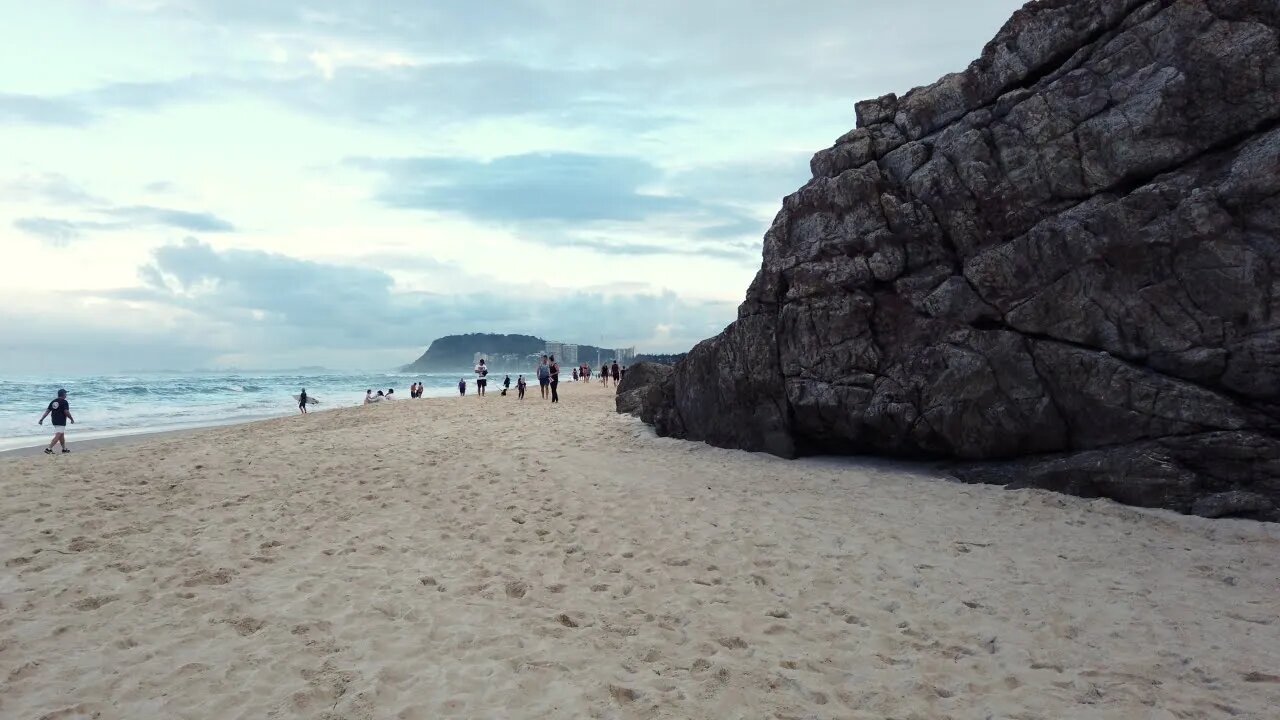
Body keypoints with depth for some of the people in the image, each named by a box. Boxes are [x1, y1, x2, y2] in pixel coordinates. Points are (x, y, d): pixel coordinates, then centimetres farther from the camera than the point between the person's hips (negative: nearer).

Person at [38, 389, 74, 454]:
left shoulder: (53, 401, 10)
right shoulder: (64, 402, -11)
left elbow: (47, 411, 7)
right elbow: (66, 412, -16)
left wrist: (41, 419, 8)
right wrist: (72, 419, -4)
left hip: (54, 421, 8)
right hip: (61, 422, -8)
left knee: (62, 435, 19)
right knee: (57, 436, -9)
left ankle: (64, 449, 27)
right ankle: (49, 449, -18)